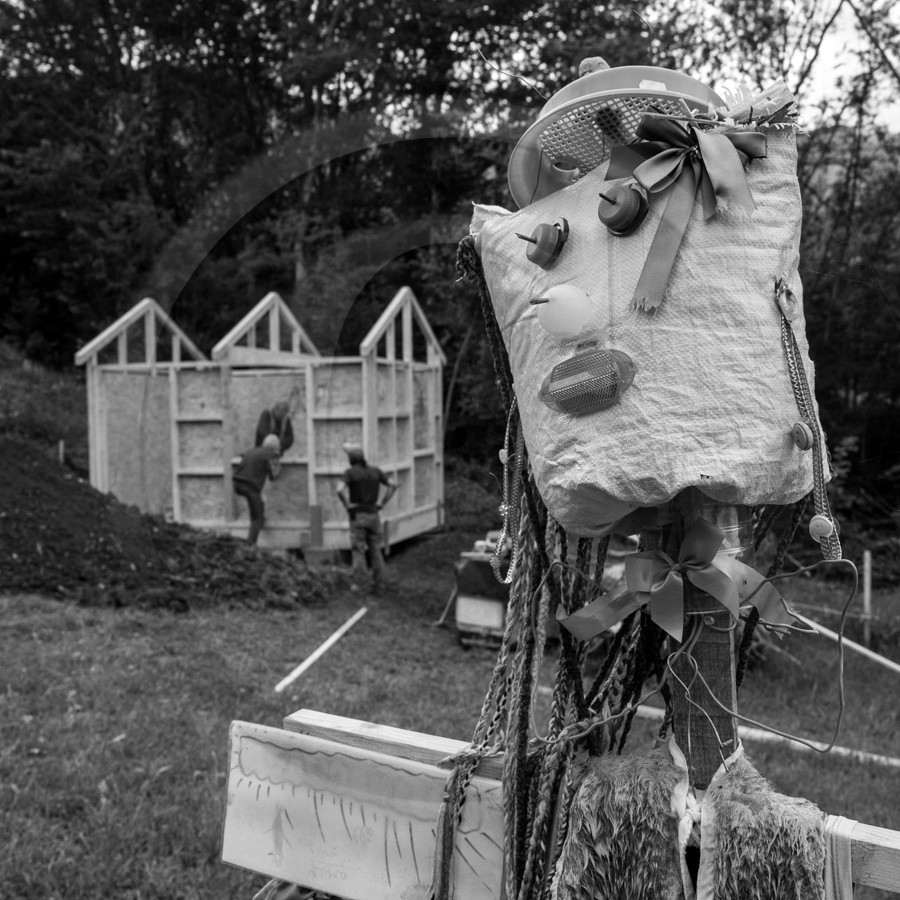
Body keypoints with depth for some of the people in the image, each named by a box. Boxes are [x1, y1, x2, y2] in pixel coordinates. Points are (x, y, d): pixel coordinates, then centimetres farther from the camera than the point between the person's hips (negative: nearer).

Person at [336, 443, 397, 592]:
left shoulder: (350, 472, -9)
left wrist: (347, 506, -11)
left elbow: (340, 490, -25)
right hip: (373, 515, 4)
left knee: (358, 551, 2)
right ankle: (378, 585, 12)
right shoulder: (375, 471, 6)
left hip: (357, 515, -4)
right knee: (375, 551, 11)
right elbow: (393, 485, 5)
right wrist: (381, 502, 7)